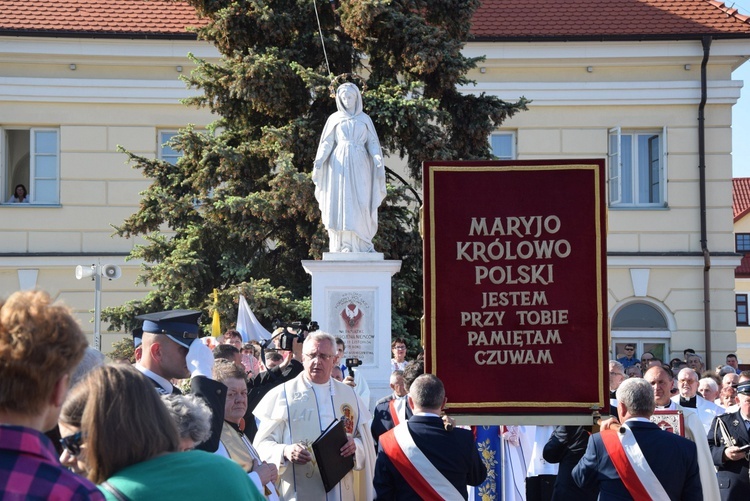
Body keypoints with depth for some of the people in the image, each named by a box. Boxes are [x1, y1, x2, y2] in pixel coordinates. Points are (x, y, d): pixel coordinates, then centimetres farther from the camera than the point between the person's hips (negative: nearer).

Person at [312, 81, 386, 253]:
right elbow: (327, 142, 6)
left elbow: (372, 142, 8)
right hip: (340, 164, 0)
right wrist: (319, 160, -9)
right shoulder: (334, 118, 11)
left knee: (360, 203, -7)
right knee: (340, 201, -6)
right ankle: (342, 244, -7)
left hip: (359, 165, 0)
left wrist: (378, 159, -10)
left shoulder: (365, 119, 13)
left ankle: (361, 244, -3)